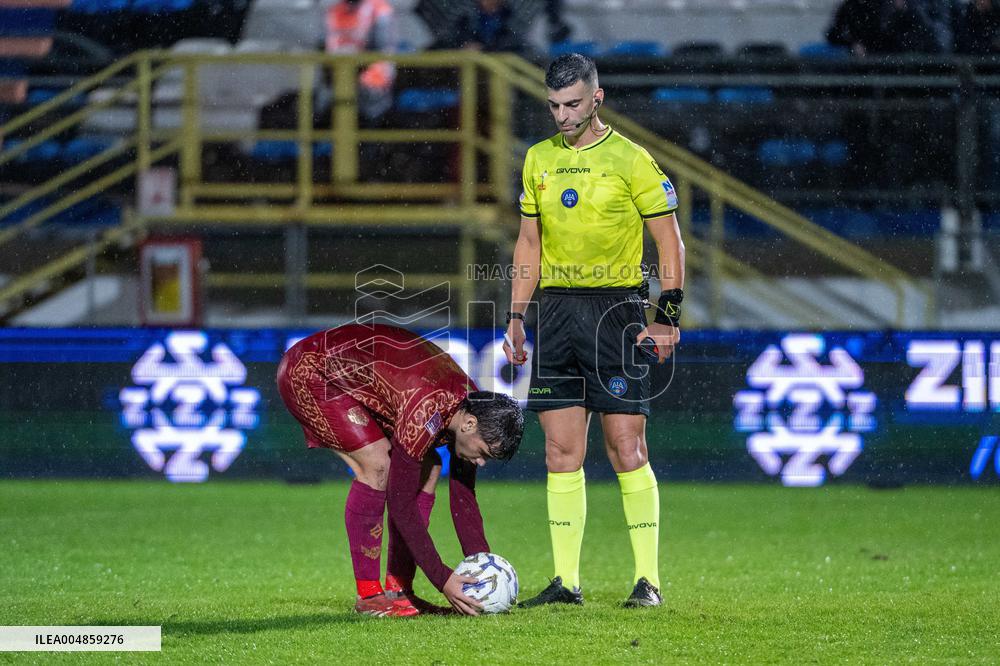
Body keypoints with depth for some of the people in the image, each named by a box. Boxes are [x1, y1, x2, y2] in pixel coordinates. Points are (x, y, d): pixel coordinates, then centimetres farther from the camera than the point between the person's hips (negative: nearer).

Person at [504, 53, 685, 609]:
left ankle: (648, 579, -1)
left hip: (615, 309, -5)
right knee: (562, 452, 2)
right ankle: (566, 580, 6)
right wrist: (517, 317, 12)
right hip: (557, 312, 5)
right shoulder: (539, 160, 11)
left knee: (626, 447, -6)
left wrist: (668, 316, -9)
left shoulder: (629, 160, -4)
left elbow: (670, 241, -2)